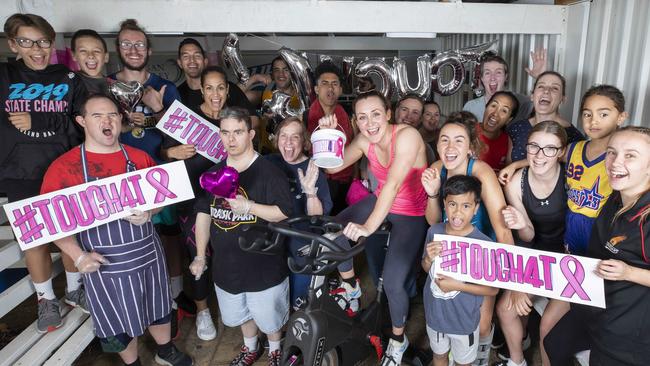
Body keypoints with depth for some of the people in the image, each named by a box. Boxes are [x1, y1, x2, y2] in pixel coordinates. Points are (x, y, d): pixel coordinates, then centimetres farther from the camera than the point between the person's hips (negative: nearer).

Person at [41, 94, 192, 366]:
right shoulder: (63, 167, -10)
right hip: (105, 264, -3)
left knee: (158, 309, 22)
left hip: (148, 255, 3)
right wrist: (78, 256, -17)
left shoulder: (140, 158, -2)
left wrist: (148, 213, -14)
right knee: (119, 325, 14)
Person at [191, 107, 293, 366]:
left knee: (269, 316, 13)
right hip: (226, 264, 5)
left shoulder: (268, 172, -14)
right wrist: (200, 256, 6)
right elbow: (204, 214, 7)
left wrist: (249, 206, -29)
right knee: (240, 313, 24)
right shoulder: (213, 174, 3)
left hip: (264, 265, -5)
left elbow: (284, 213, -17)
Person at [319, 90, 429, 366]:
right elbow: (332, 166, -7)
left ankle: (398, 339, 16)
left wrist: (369, 227, -43)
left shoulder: (406, 136, -27)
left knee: (393, 282, -15)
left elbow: (393, 184, -36)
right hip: (381, 201, 6)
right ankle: (350, 287, 24)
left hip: (412, 214, -6)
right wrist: (327, 135, -23)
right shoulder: (364, 140, -8)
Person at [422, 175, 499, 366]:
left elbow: (493, 289, -18)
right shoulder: (434, 231, -15)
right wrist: (429, 259, -21)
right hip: (435, 313, 3)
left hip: (464, 319, -3)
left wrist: (458, 285, -26)